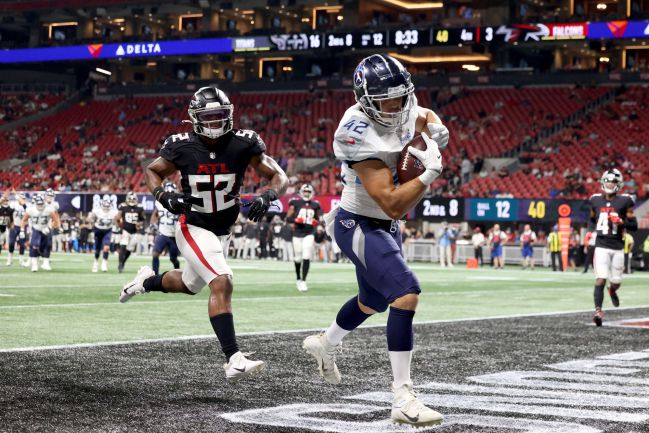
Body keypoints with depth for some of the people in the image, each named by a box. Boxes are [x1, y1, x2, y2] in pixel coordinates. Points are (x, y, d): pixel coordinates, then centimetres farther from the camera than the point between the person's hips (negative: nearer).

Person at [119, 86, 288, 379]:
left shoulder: (243, 144, -15)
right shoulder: (182, 147, -16)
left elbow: (279, 178, -10)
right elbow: (152, 172, 3)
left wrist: (267, 197, -32)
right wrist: (163, 196, -17)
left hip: (222, 232, 5)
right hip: (194, 230, -5)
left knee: (189, 285, 27)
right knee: (222, 284, -25)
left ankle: (147, 281, 58)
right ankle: (233, 360, -27)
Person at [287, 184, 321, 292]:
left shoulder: (315, 205, 7)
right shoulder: (295, 204, -2)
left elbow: (317, 218, 21)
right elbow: (288, 218, -2)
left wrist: (316, 222, -1)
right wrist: (296, 220, -19)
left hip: (309, 234, 1)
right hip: (297, 234, -1)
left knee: (306, 258, -11)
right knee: (298, 258, 8)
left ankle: (303, 281, -10)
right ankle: (298, 279, 32)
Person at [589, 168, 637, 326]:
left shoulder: (624, 201, -4)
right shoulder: (596, 200, 6)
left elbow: (634, 225, -3)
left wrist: (621, 222, -18)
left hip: (618, 248, 0)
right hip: (601, 246, 0)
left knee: (616, 282, 10)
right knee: (600, 279, -14)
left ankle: (612, 291, 46)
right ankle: (598, 310, -14)